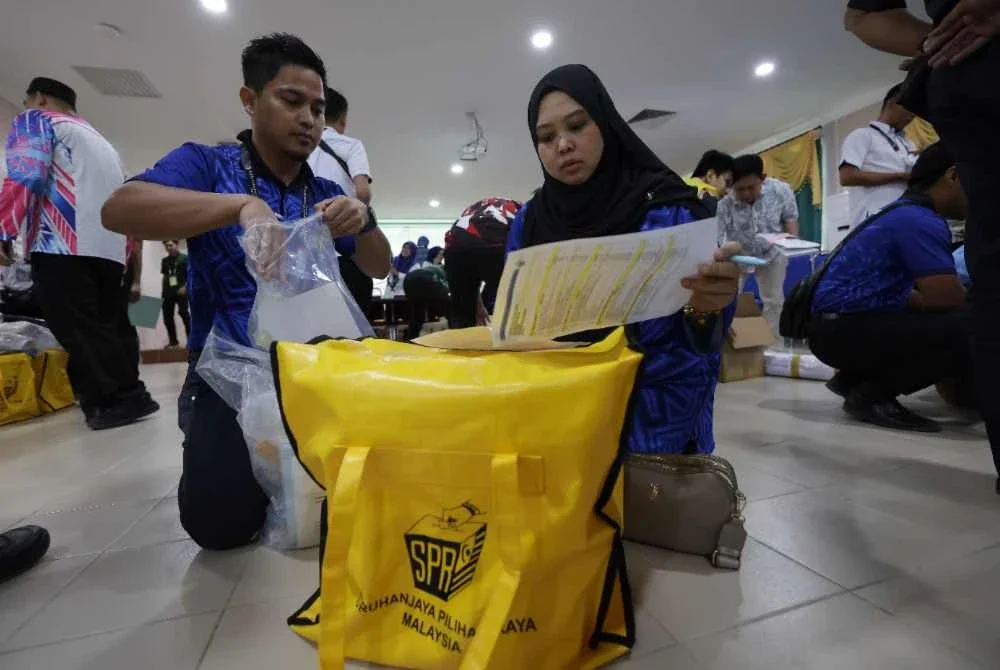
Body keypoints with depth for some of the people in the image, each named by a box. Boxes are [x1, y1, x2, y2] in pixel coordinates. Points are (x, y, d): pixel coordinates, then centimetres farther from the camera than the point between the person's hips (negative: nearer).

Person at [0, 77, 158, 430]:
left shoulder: (36, 119, 10)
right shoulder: (99, 140, 32)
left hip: (66, 246, -8)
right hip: (110, 250, 8)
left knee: (76, 330, -8)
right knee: (101, 329, 10)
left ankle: (127, 397, -11)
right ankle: (115, 398, 11)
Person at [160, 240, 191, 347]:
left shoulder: (184, 258, -1)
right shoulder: (164, 260, 15)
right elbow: (165, 276, 18)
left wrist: (185, 287, -18)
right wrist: (164, 292, 12)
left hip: (181, 291, -6)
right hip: (168, 292, 6)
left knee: (183, 313, -8)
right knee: (167, 315, 5)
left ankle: (190, 339, -3)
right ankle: (173, 340, 14)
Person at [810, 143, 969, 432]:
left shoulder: (906, 214, 18)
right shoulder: (921, 220, -13)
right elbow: (948, 300, -18)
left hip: (842, 324, 10)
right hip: (842, 329, -10)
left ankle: (853, 379, 14)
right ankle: (872, 394, -7)